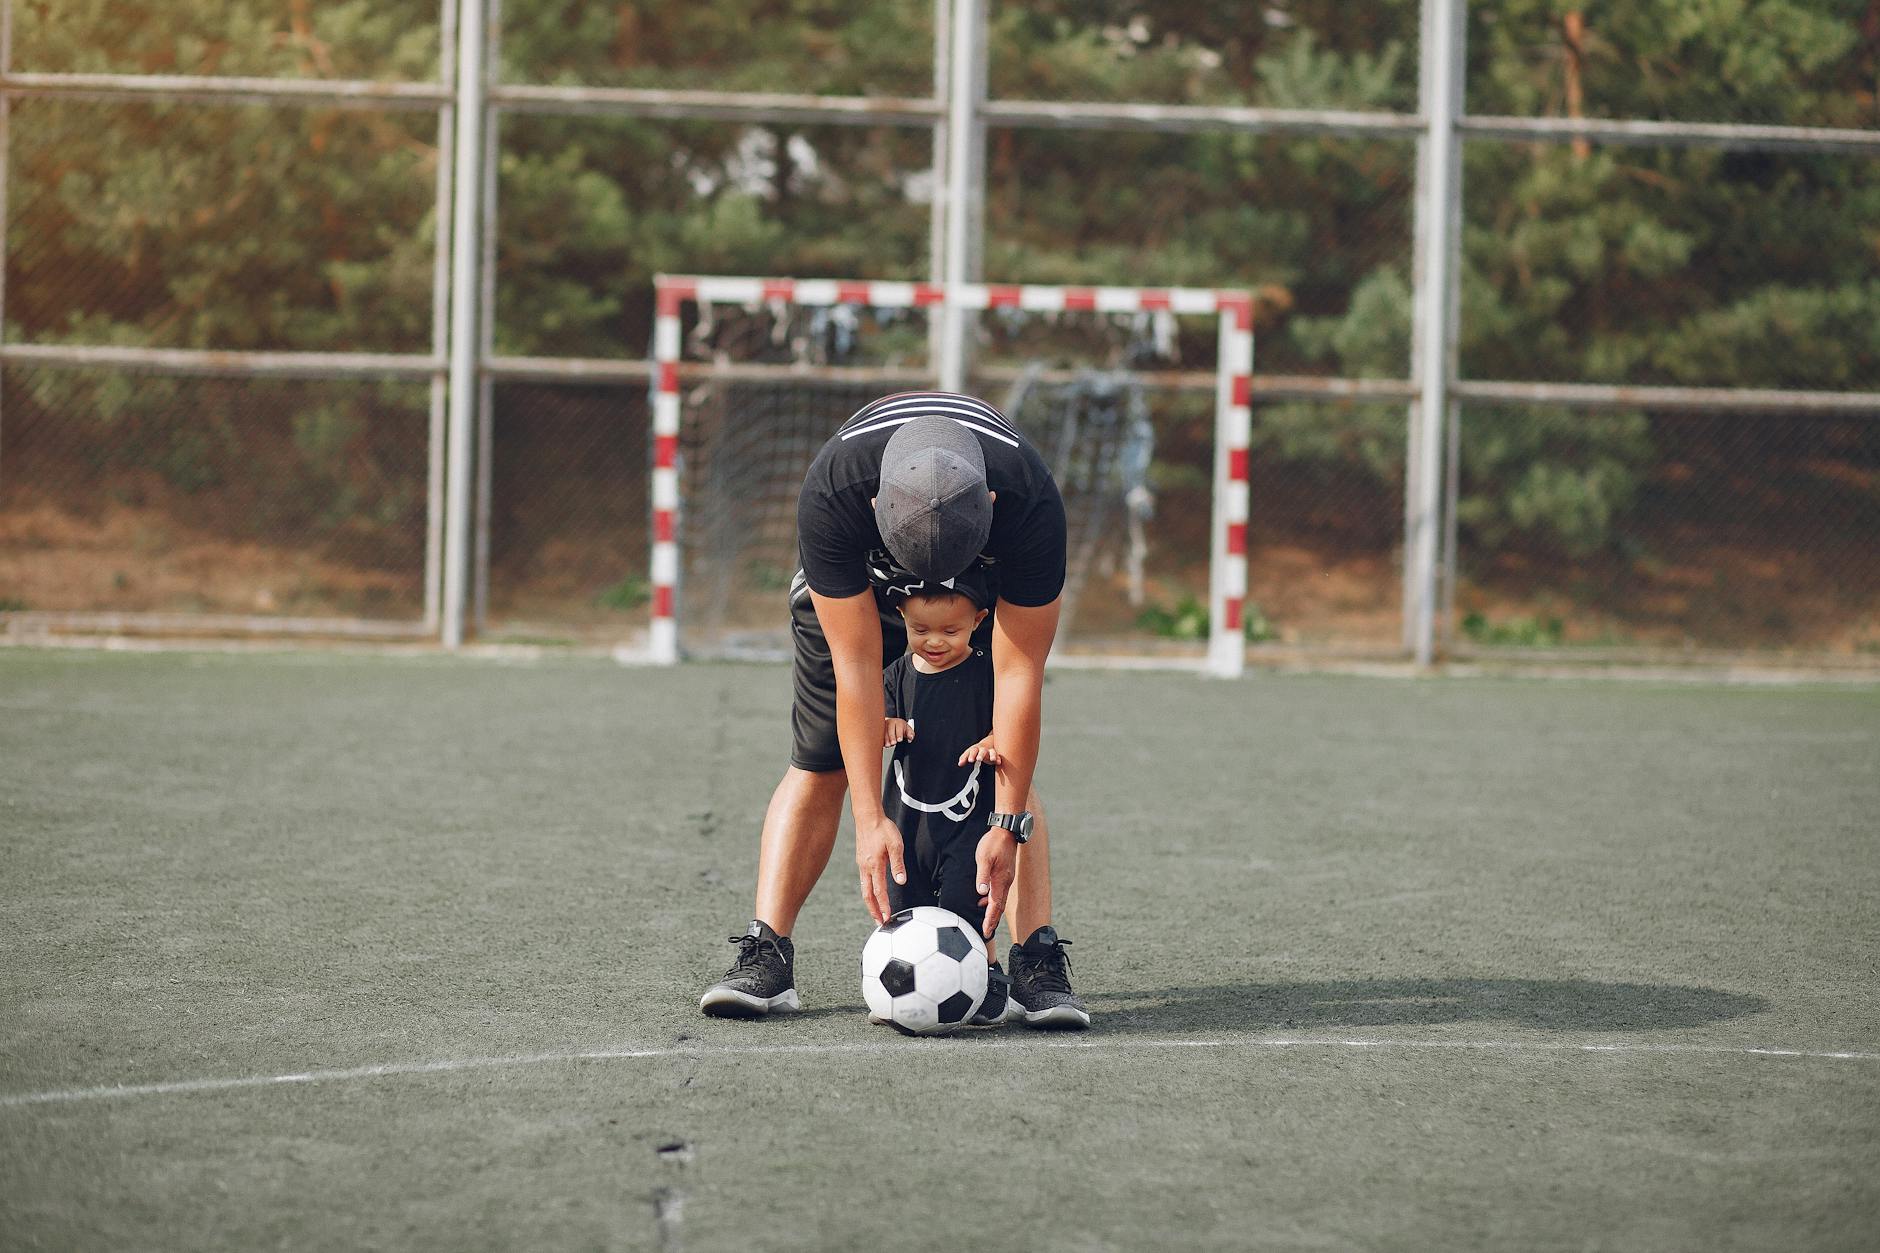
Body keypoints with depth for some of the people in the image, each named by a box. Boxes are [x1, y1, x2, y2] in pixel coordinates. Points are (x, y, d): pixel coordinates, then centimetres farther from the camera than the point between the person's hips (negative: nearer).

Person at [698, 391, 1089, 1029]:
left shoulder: (1033, 503, -41)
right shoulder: (830, 494, -41)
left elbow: (1019, 673, -33)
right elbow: (855, 665, -35)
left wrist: (1008, 825, -32)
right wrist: (870, 820, -35)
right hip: (855, 583, 0)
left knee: (1006, 767, -13)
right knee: (819, 764, -8)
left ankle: (1039, 961, -16)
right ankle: (765, 958, -9)